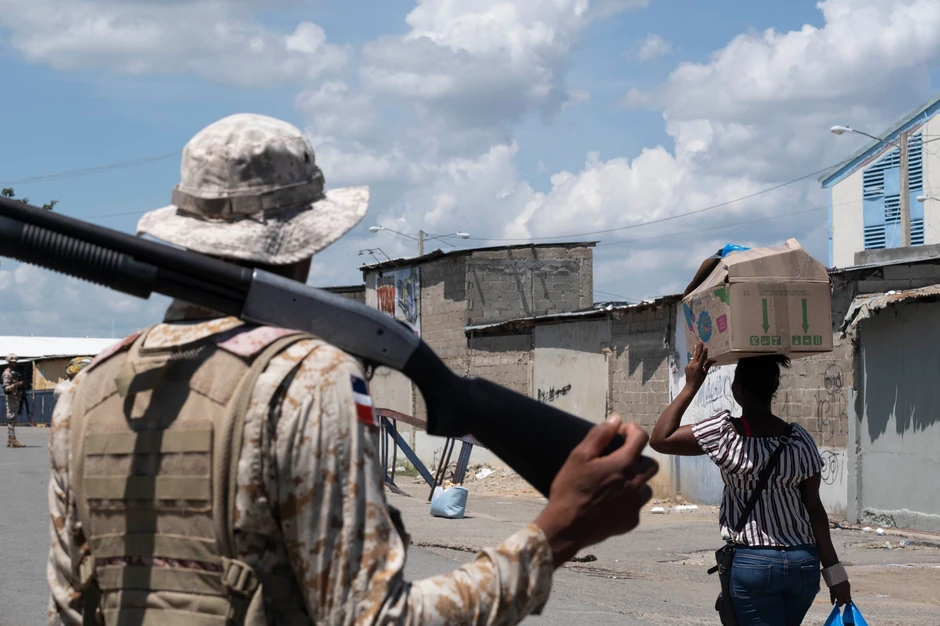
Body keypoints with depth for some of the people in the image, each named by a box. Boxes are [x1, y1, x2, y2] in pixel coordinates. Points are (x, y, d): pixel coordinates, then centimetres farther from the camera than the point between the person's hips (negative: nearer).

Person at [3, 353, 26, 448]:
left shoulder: (15, 372, 18)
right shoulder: (7, 373, -10)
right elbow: (6, 388, -18)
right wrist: (15, 385, -34)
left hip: (17, 398, 9)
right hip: (11, 398, -9)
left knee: (12, 420, 10)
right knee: (11, 419, -11)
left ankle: (10, 440, 13)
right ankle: (12, 440, -14)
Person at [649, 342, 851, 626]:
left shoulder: (724, 433, -9)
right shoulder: (799, 438, 0)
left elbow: (659, 439, -1)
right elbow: (814, 509, 0)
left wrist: (691, 386, 2)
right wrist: (835, 572, 4)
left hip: (752, 563, -4)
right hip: (804, 564, 5)